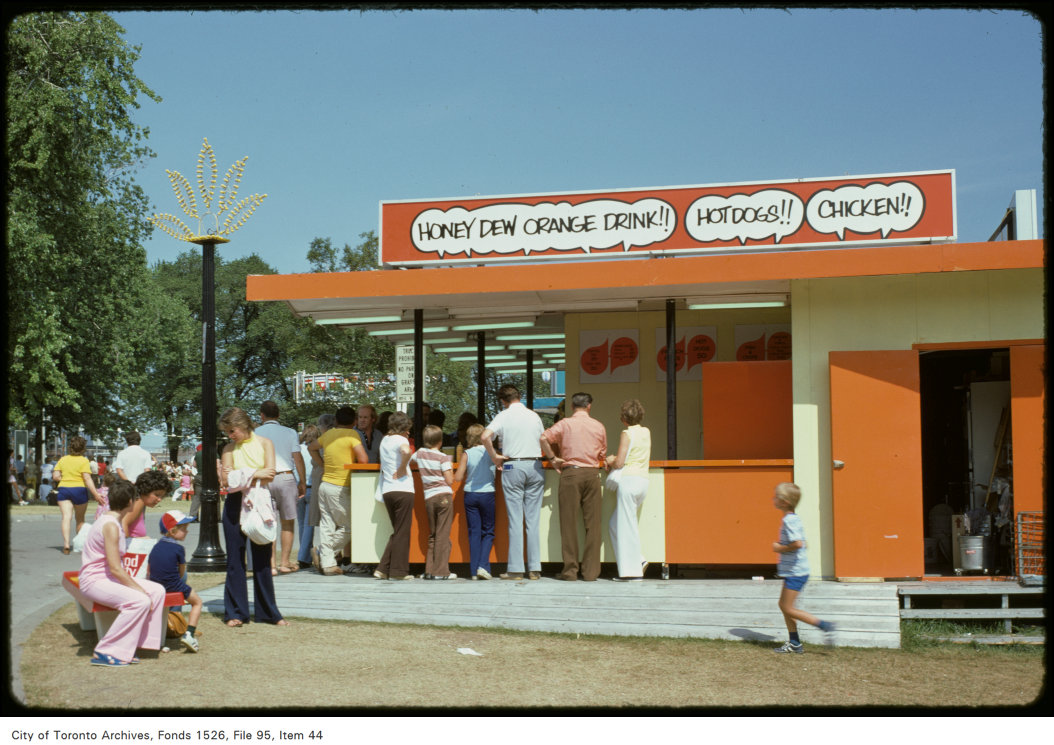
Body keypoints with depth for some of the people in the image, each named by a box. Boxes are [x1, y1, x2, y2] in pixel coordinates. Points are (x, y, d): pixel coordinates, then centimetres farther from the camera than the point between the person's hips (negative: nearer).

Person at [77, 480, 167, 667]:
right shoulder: (110, 526, -19)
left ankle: (129, 646, -1)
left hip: (109, 578, 10)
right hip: (95, 581, -10)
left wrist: (138, 585, 10)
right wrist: (140, 589, -18)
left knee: (157, 591, -2)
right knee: (140, 601, -29)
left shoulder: (115, 522, 13)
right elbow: (115, 569, -23)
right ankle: (104, 653, -21)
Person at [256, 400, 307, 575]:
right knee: (288, 522, 9)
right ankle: (285, 562, 9)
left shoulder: (256, 433, 5)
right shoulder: (289, 432, 6)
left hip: (263, 480, 0)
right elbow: (297, 457, 2)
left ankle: (270, 564, -1)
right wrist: (302, 481, 7)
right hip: (285, 477, 0)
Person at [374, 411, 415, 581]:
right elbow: (406, 451, -29)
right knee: (402, 532, 1)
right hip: (403, 490, -7)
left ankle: (383, 569, 11)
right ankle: (398, 571, 3)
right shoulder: (400, 439, -5)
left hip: (387, 490, 7)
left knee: (397, 532, 16)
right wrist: (403, 469, -15)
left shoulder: (384, 440, 16)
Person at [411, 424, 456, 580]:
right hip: (444, 496, -4)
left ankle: (430, 570, 10)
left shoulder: (420, 453, 10)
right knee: (443, 535, -4)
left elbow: (409, 460, 31)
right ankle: (441, 571, -5)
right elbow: (450, 481, -5)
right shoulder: (443, 458, -2)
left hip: (429, 498, 4)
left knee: (432, 535, 13)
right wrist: (450, 466, 9)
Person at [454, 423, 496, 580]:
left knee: (474, 532, 4)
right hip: (487, 494, -1)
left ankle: (474, 571, 1)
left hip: (470, 495, 1)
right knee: (488, 532, 8)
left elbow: (458, 477, -2)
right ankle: (483, 565, -8)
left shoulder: (467, 454, -2)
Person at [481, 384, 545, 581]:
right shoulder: (534, 416, 9)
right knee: (533, 520, 5)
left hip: (513, 467, -3)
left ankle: (515, 569, -2)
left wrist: (494, 456, -6)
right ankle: (535, 568, 4)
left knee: (515, 520, -1)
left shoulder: (503, 416, -2)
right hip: (535, 466, 3)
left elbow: (485, 436, -16)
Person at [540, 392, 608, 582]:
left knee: (569, 522, 0)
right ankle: (591, 571, 3)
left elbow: (543, 438, -11)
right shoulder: (599, 427, 11)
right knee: (592, 523, 3)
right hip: (592, 474, 2)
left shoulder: (565, 424, 2)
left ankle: (570, 570, -1)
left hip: (570, 473, -2)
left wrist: (552, 458, 1)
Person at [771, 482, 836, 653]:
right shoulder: (793, 518, 12)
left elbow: (798, 543, -31)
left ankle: (824, 625, -4)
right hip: (793, 570, 10)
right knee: (784, 605, 14)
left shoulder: (789, 520, -19)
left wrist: (780, 548, -17)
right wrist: (781, 546, 10)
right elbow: (799, 542, 20)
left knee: (788, 608, -6)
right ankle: (794, 643, 18)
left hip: (795, 572, -10)